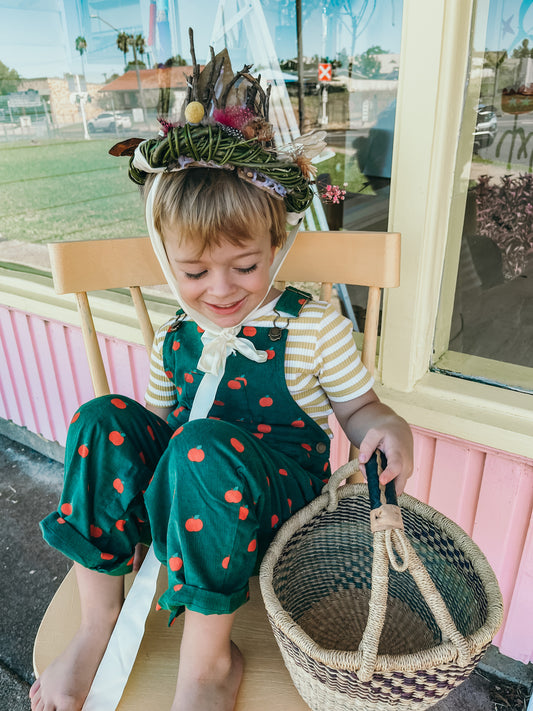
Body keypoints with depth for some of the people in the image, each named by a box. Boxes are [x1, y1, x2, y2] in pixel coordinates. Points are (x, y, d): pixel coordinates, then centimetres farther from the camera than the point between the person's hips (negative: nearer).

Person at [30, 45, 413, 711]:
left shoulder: (314, 326, -8)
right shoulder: (172, 338, 3)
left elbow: (358, 407, 0)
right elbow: (162, 420, 13)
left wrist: (389, 427, -23)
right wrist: (112, 460, -4)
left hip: (278, 492, -4)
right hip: (187, 495, 5)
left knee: (205, 446, -36)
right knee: (103, 417, -18)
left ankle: (210, 657, -17)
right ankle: (98, 621, -10)